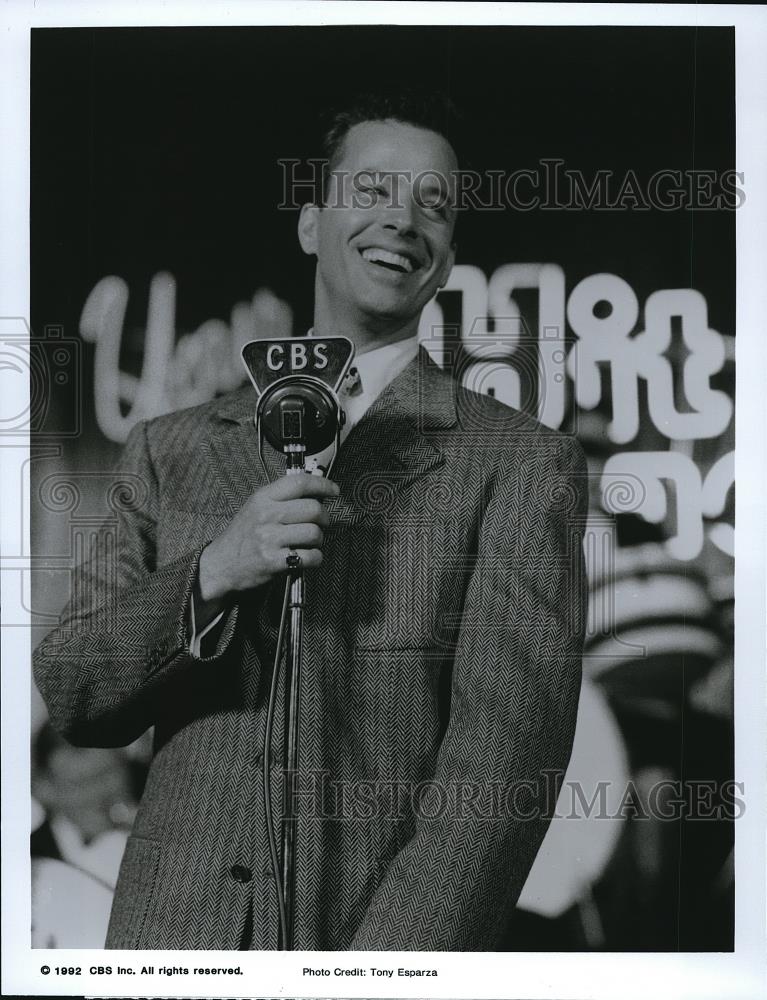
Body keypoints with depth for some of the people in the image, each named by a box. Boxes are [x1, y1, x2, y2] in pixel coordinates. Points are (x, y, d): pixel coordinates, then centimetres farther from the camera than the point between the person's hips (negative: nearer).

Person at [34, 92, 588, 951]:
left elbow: (506, 751, -12)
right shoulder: (172, 451, 6)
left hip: (390, 937, -2)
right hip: (172, 929, 3)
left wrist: (395, 957, -21)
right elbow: (72, 699, 3)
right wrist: (211, 574, -13)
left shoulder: (522, 466, -4)